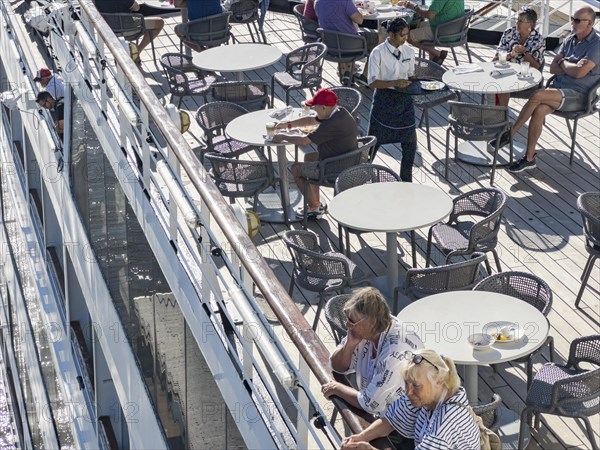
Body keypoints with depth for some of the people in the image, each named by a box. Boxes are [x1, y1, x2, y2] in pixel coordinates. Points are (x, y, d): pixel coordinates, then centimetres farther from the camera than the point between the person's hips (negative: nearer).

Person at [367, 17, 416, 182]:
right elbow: (372, 82, -16)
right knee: (374, 140, 8)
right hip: (384, 99, -4)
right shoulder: (378, 53, -14)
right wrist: (395, 83, -26)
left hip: (404, 99, 4)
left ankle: (406, 179, 26)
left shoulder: (409, 51, 1)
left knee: (410, 141, 7)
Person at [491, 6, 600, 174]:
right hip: (558, 88, 6)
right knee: (539, 110, -26)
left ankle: (510, 133, -17)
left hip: (578, 96, -6)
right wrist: (572, 67, -8)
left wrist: (563, 63, -3)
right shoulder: (570, 39, 13)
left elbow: (579, 72, -22)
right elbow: (553, 68, 9)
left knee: (538, 95, -29)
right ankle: (529, 158, -23)